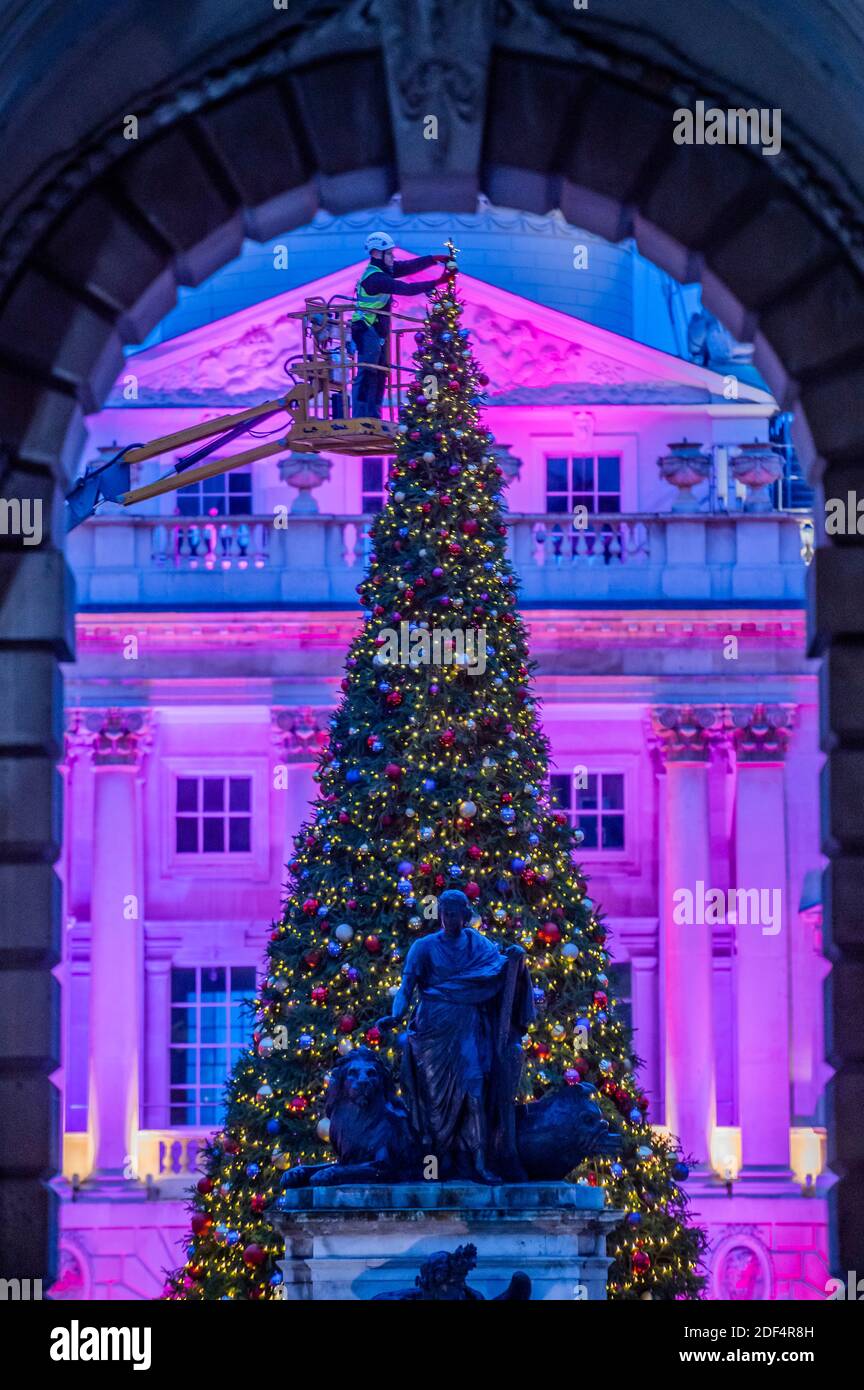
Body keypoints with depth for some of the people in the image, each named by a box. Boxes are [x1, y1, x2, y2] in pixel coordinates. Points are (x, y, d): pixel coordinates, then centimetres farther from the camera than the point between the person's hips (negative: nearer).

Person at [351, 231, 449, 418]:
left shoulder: (384, 270, 10)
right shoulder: (375, 277, -21)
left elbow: (410, 266, 5)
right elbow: (406, 289, -27)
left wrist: (435, 259, -9)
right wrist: (437, 282, -27)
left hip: (378, 332, 10)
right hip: (368, 331, -10)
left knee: (379, 375, 11)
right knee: (367, 374, -12)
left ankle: (373, 417, 15)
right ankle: (359, 418, -14)